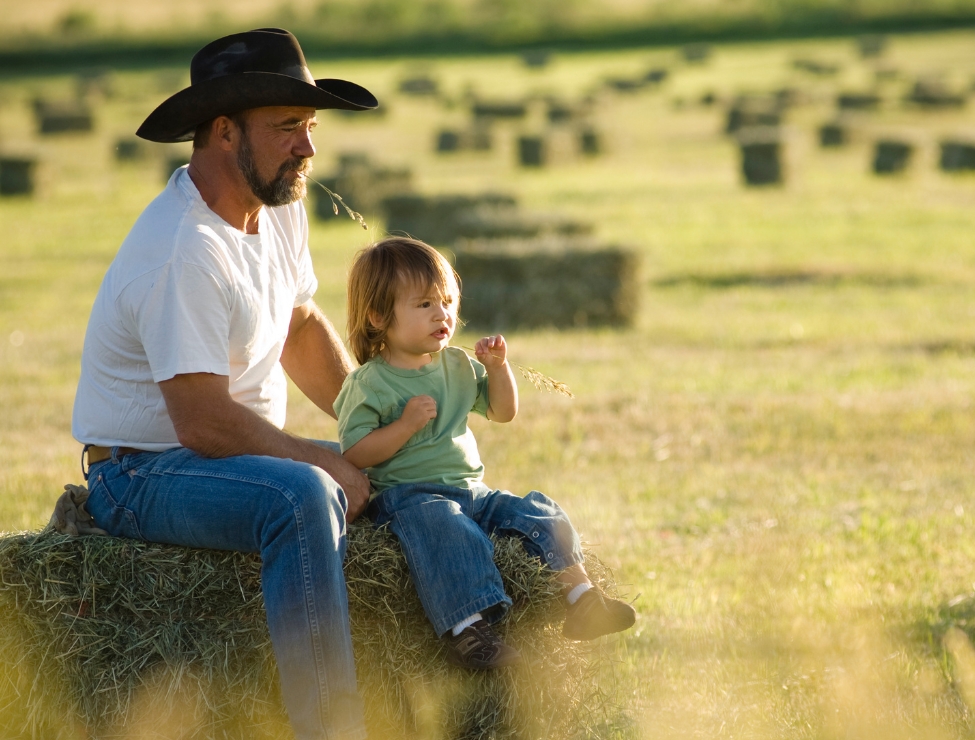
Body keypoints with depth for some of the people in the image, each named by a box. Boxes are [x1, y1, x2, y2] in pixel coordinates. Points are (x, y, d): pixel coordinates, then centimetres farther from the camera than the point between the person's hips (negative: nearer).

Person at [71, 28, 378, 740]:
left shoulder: (280, 207, 4)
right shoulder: (183, 252, -26)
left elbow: (303, 328, 20)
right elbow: (204, 423, -27)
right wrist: (328, 462, -17)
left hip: (241, 457, 10)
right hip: (142, 475, -10)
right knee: (302, 495, -35)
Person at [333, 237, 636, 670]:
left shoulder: (457, 367, 14)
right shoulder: (370, 384, -7)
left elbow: (502, 412, 21)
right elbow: (354, 455, -12)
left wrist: (497, 368, 3)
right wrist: (406, 424, -21)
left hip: (468, 489, 7)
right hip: (405, 495, -7)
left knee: (540, 514, -6)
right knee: (449, 532, -36)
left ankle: (580, 597, -5)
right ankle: (467, 630, -48)